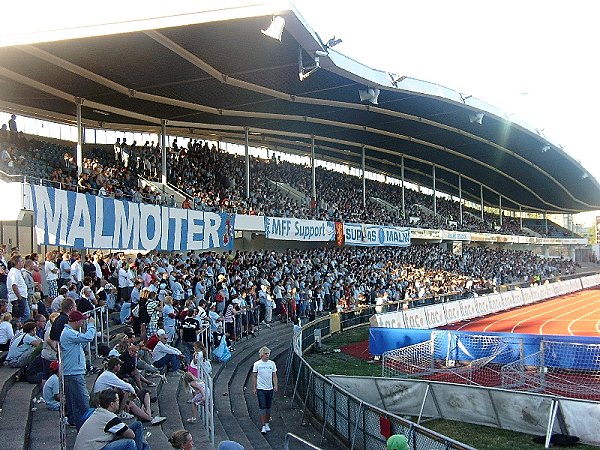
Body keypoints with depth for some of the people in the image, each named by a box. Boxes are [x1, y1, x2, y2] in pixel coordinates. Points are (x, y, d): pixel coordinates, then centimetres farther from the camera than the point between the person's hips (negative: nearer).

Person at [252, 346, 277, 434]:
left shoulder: (272, 363, 2)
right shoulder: (257, 364, -5)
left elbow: (274, 375, 7)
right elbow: (254, 376, 0)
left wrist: (275, 386, -2)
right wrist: (254, 388, -2)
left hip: (270, 389, 3)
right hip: (260, 389, -3)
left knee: (268, 407, 11)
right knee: (262, 407, -6)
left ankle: (267, 423, 27)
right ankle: (263, 426, -3)